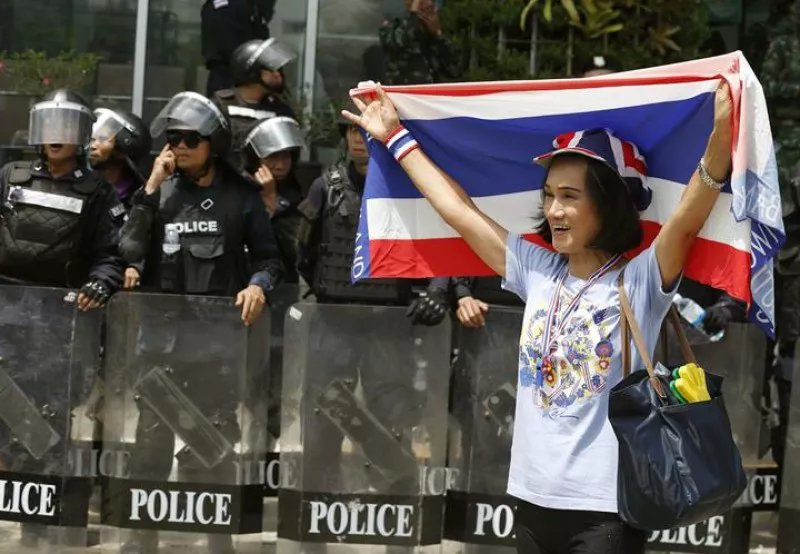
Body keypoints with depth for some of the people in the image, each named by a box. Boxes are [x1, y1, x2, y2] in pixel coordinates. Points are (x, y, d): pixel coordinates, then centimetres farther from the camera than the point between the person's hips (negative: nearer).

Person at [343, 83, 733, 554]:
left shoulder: (640, 280, -7)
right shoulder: (537, 271, 9)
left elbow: (688, 219, -24)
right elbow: (456, 208, 15)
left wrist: (721, 139, -40)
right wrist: (395, 137, 19)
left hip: (606, 510, -6)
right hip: (534, 499, 6)